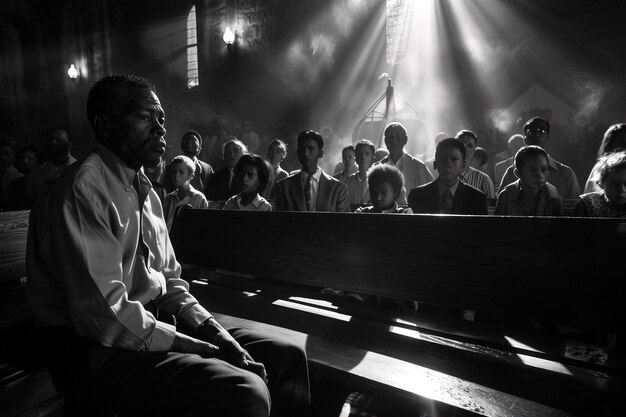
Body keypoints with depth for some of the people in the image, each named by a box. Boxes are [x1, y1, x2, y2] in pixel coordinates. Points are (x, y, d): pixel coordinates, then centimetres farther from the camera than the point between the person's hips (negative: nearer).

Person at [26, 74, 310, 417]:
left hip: (154, 327, 8)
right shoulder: (82, 189, -15)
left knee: (287, 357, -1)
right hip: (98, 350, -7)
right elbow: (103, 314, -23)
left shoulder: (146, 192, 12)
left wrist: (214, 331, -2)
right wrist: (205, 350, -18)